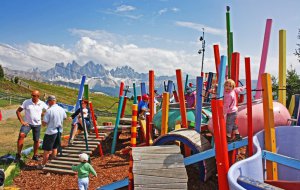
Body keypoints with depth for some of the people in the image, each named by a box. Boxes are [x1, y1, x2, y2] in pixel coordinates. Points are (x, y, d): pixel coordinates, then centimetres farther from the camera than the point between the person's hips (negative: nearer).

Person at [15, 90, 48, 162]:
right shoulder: (26, 102, -8)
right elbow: (18, 111, -4)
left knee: (36, 140, 10)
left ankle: (35, 155, 30)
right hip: (27, 123, -2)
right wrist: (22, 121, -10)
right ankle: (18, 155, -17)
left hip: (37, 124, 2)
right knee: (21, 135, -26)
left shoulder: (42, 104, -5)